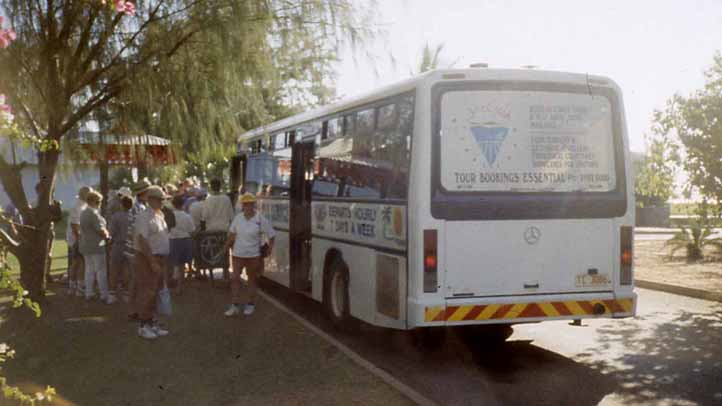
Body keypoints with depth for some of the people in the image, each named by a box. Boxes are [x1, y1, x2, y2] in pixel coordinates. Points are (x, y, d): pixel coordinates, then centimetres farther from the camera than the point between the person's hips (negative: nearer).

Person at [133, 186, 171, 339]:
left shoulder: (160, 215, 13)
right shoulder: (144, 217, -16)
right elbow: (142, 240, -22)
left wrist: (162, 261, 17)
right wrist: (153, 262, -23)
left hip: (159, 259, 9)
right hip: (146, 259, -9)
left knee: (154, 292, 14)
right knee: (146, 293, -4)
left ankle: (151, 324, 23)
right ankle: (143, 326, 4)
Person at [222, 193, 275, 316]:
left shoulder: (261, 220, -12)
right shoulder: (238, 218, -2)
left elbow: (271, 235, -5)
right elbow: (232, 233, 12)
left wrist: (269, 248, -10)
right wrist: (226, 246, 13)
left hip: (253, 255, -3)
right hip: (237, 254, 3)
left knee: (252, 280, 11)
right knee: (235, 278, -1)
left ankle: (251, 304, 27)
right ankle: (235, 306, 7)